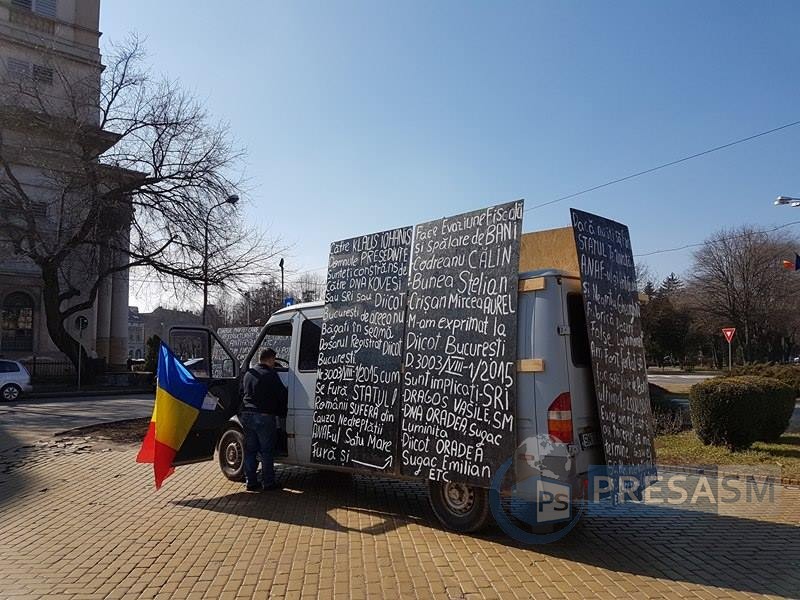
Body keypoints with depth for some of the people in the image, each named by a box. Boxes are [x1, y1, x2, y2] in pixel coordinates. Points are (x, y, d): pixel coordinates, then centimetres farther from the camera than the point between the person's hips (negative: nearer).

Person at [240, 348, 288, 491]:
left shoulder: (248, 374, 13)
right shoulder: (270, 374, -9)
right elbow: (282, 395, -6)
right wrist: (282, 413, 7)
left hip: (246, 415, 6)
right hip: (264, 417, -6)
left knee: (249, 450, 12)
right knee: (267, 452, 3)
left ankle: (251, 482, 16)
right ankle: (268, 483, 8)